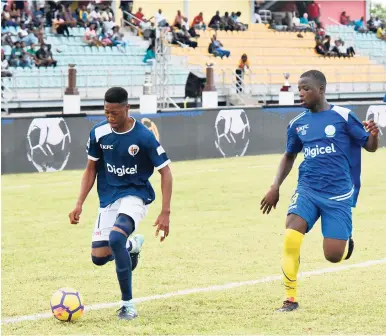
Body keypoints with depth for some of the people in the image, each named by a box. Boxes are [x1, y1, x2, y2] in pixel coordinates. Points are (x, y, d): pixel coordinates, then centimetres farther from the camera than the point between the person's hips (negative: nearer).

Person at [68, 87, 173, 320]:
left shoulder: (144, 136, -16)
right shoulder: (99, 133, -5)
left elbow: (165, 171, -11)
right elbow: (91, 169, 8)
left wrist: (165, 213, -17)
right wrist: (80, 204, 0)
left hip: (135, 196, -5)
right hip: (108, 199, 5)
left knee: (115, 238, -32)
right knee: (99, 257, -3)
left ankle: (128, 305, -20)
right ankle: (132, 246, 33)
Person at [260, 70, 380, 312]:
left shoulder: (343, 116, -5)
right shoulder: (297, 124, 7)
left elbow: (370, 147, -1)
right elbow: (289, 156, 23)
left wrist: (373, 135, -24)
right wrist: (276, 187, 12)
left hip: (338, 194, -3)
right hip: (307, 189, 3)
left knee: (334, 255, -7)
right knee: (291, 238, -21)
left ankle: (346, 242, 32)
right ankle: (291, 299, -9)